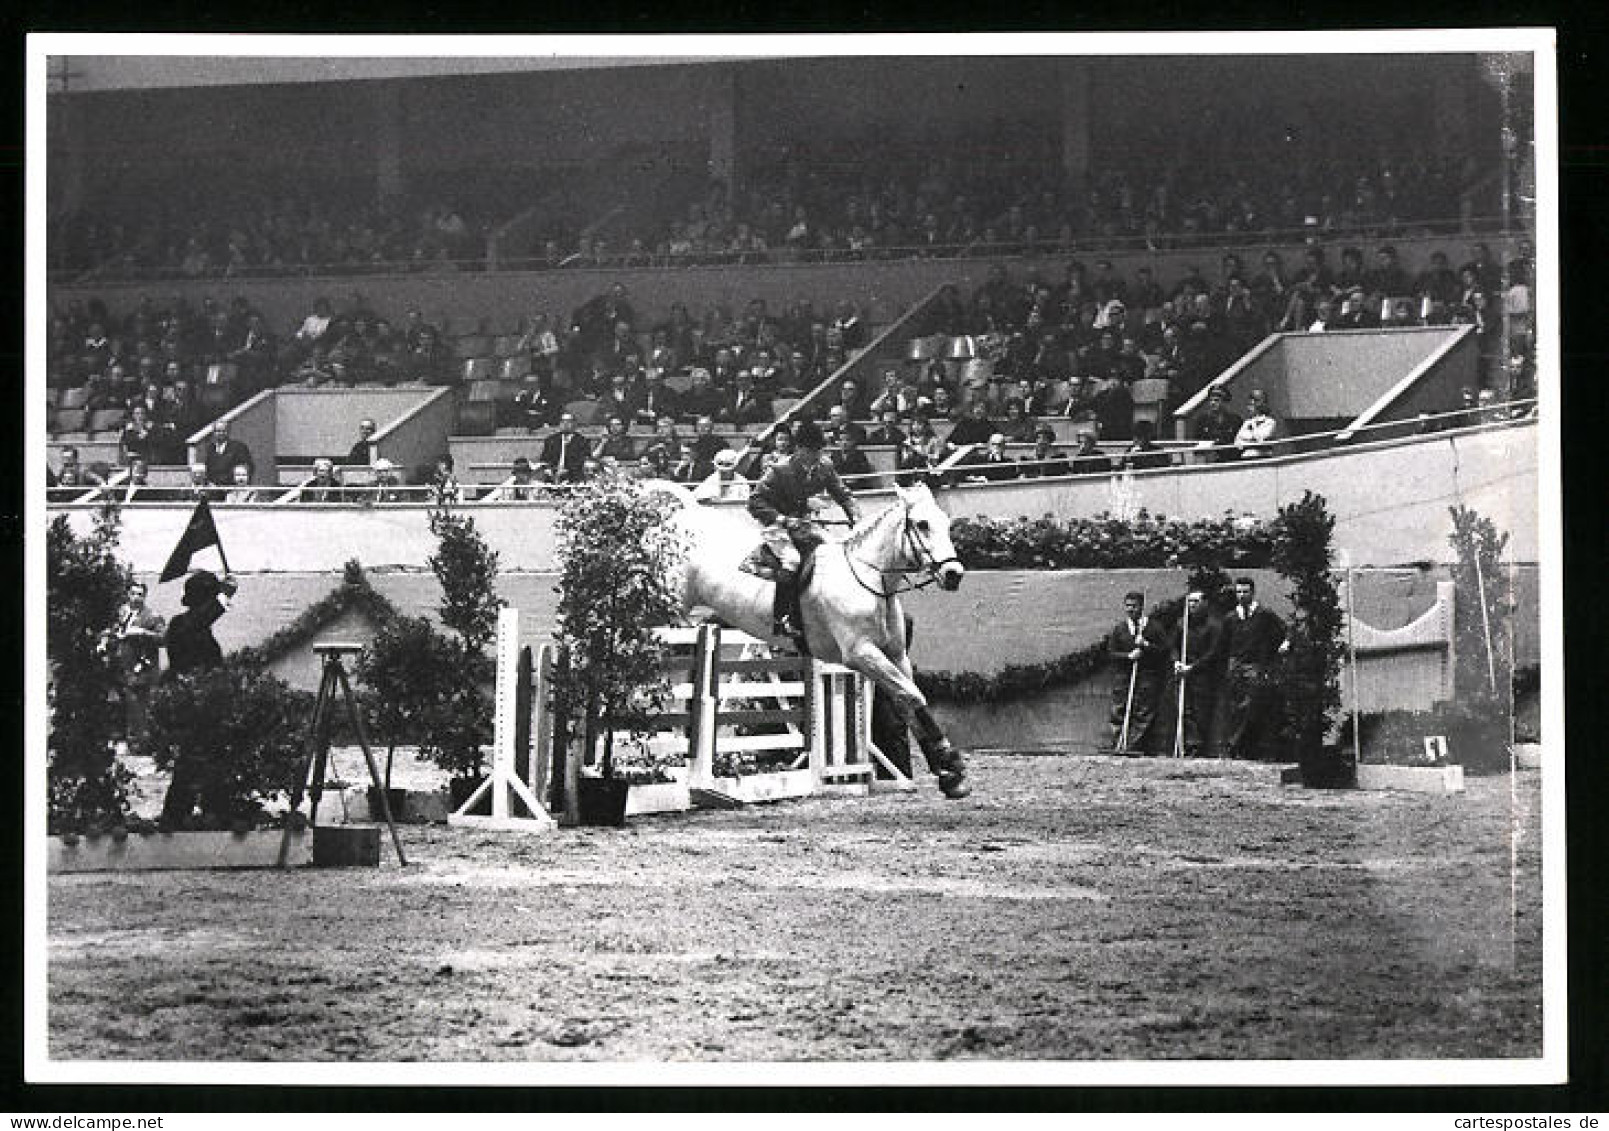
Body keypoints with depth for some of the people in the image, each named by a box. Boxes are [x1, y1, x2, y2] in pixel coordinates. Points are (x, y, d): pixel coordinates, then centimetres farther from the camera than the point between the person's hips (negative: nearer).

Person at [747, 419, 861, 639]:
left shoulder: (824, 469, -3)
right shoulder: (779, 470, -19)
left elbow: (843, 495, 8)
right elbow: (755, 501, -20)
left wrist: (855, 515, -12)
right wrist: (782, 519, -30)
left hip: (803, 523, 6)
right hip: (778, 526, -6)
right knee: (790, 561, -30)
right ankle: (779, 620, -23)